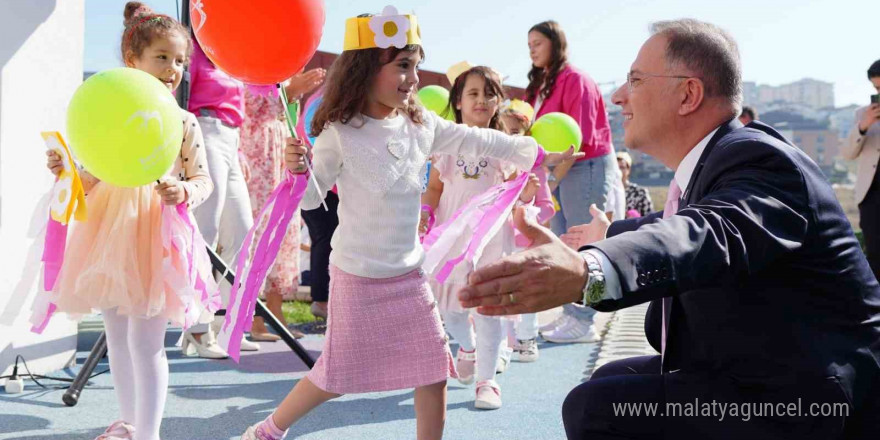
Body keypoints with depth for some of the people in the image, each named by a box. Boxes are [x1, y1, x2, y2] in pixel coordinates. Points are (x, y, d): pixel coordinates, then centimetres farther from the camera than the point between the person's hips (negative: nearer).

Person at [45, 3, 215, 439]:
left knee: (145, 342, -6)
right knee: (117, 337, 15)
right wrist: (66, 170, -9)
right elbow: (93, 179, 11)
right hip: (110, 232, 4)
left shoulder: (183, 122, -3)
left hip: (154, 233, -4)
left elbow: (204, 180, 3)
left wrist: (184, 192, -17)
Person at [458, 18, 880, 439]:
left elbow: (715, 236, -43)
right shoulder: (720, 159, 10)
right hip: (759, 378, 10)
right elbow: (680, 226, 31)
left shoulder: (760, 159, -21)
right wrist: (611, 233, 47)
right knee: (613, 380, 17)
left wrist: (587, 271, -61)